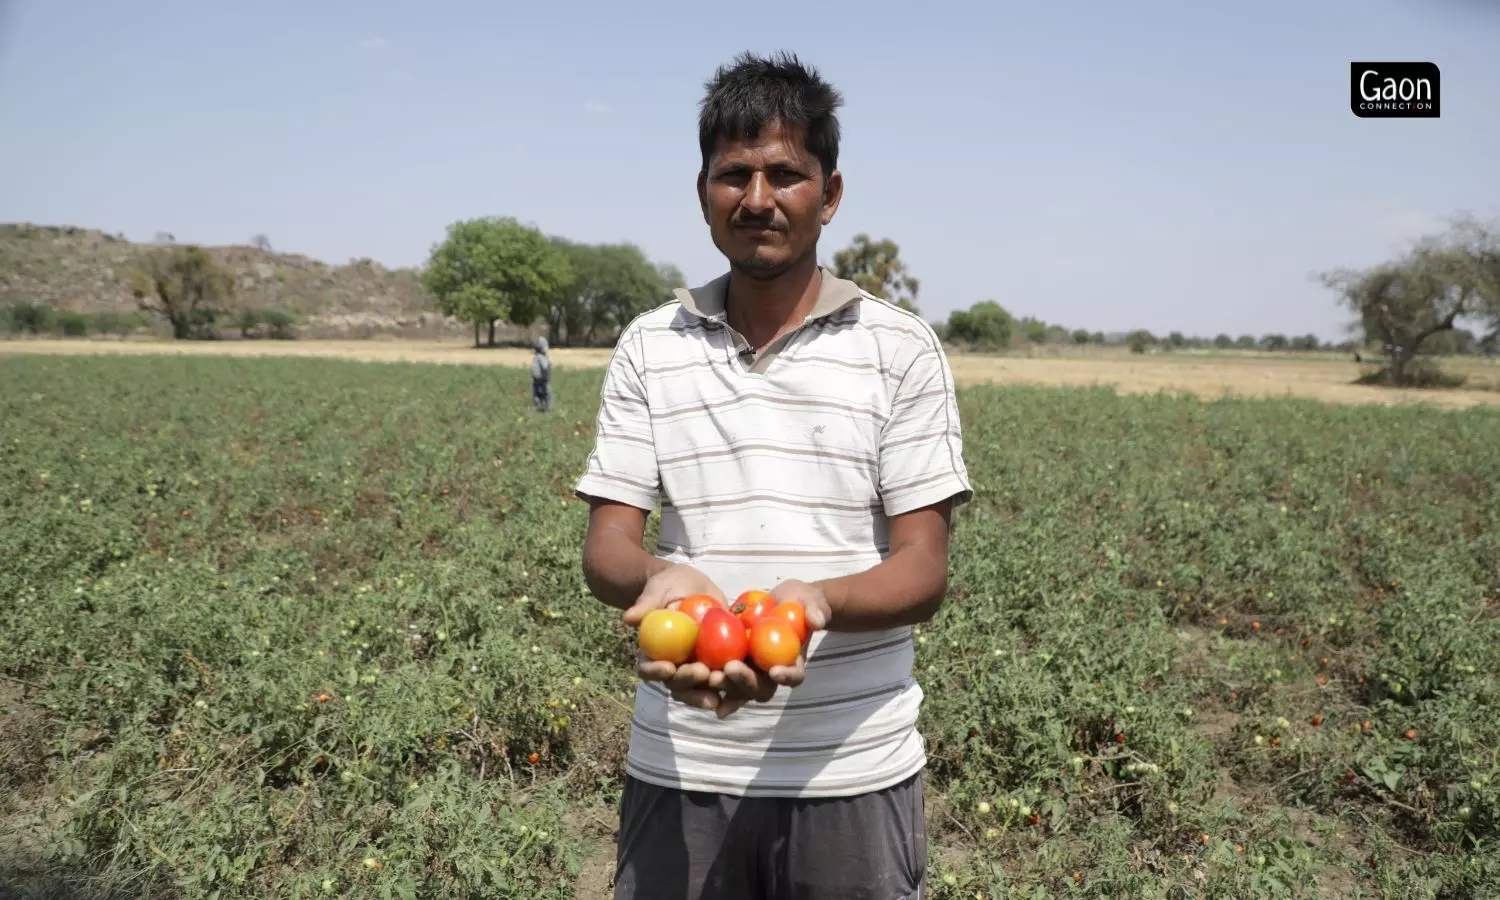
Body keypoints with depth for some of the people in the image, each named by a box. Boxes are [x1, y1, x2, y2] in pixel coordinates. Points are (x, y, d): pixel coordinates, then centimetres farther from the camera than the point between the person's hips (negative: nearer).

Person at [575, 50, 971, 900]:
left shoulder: (901, 348, -3)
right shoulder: (650, 346, 2)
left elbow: (924, 568, -7)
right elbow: (607, 545, -1)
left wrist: (813, 602, -27)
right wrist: (660, 578, -24)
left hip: (854, 772, -1)